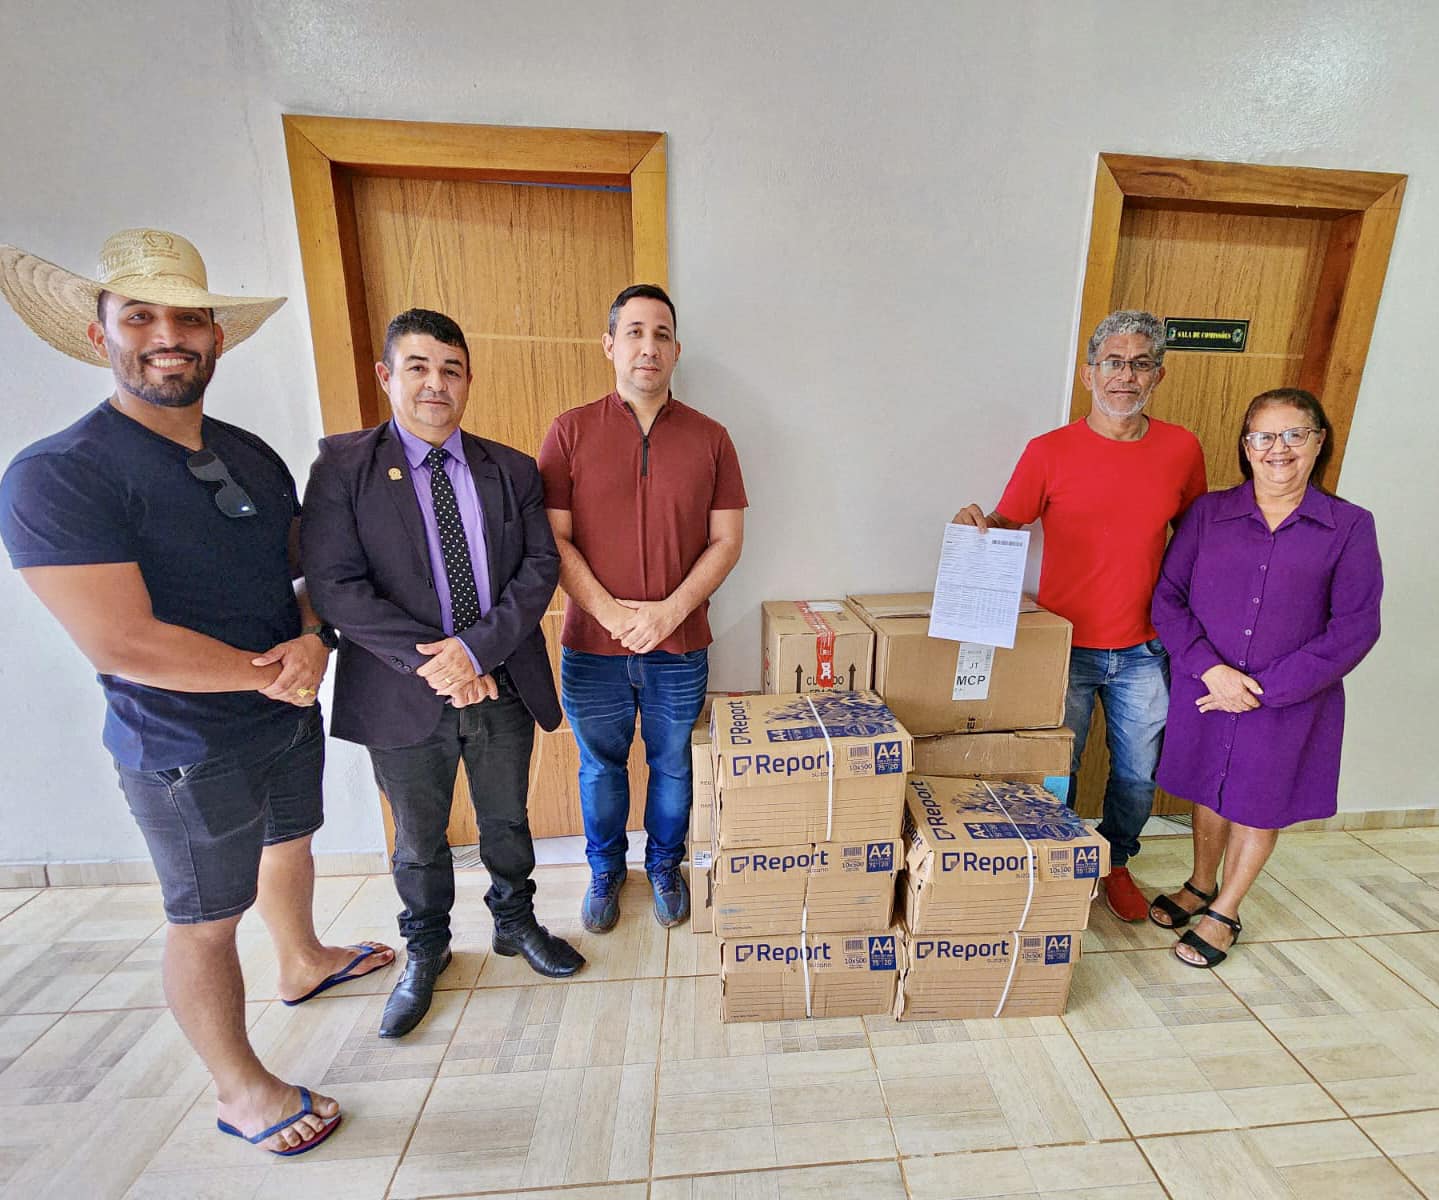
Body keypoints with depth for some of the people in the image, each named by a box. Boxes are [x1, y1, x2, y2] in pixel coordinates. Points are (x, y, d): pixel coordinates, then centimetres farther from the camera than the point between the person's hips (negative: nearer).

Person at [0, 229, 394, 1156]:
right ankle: (242, 1089, 35)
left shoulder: (253, 455, 2)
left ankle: (305, 961, 55)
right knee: (207, 922, 12)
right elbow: (122, 642, -26)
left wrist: (313, 642, -14)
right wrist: (272, 672, -16)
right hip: (189, 754, -6)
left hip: (293, 715, 7)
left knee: (291, 843, 27)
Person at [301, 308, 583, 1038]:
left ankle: (514, 921, 46)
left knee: (508, 820, 20)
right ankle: (425, 950, 45)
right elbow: (334, 584, -13)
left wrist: (477, 648, -18)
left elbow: (540, 567, -5)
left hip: (502, 686, 2)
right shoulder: (342, 465, -4)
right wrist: (431, 661, -20)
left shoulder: (512, 471, 3)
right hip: (405, 697, -1)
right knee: (418, 838, 19)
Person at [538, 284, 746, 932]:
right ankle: (605, 869, 44)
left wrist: (671, 610, -14)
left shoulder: (710, 437, 1)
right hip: (591, 646, 0)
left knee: (672, 766, 17)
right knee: (600, 767, 18)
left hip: (680, 648, 1)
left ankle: (664, 865, 44)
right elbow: (553, 539, -6)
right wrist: (612, 612, -15)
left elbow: (727, 539, -2)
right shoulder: (570, 431, -2)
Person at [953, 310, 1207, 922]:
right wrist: (977, 522, -27)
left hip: (1143, 652, 3)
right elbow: (1007, 524, -3)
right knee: (1056, 771, 10)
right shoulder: (1049, 451, -8)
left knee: (1138, 773, 17)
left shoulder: (1181, 449, 0)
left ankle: (1116, 864, 43)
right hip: (1065, 646, -2)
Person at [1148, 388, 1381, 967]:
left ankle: (1225, 913, 38)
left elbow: (1355, 628, -9)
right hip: (1204, 693, 1)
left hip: (1289, 703, -1)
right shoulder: (1208, 512, -3)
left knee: (1260, 806, 16)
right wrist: (1211, 669, -17)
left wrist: (1266, 688, -16)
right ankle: (1200, 886, 44)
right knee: (1209, 794, 18)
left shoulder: (1349, 527, -6)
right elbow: (1167, 596, -6)